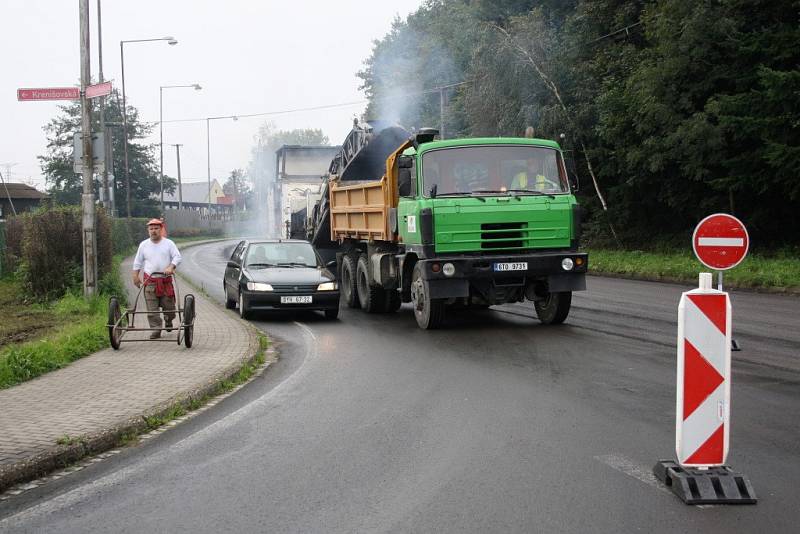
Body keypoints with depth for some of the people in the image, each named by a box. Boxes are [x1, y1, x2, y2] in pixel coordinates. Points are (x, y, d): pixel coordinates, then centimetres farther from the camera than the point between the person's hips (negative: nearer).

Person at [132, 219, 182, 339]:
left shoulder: (169, 243, 4)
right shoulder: (143, 245, 10)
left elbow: (177, 257, -3)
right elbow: (137, 262, 16)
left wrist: (171, 267, -20)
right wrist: (136, 276, 9)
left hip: (166, 280, -1)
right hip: (149, 281, 1)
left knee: (168, 305, 3)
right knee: (152, 308, -7)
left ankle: (168, 321, 32)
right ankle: (156, 329, -4)